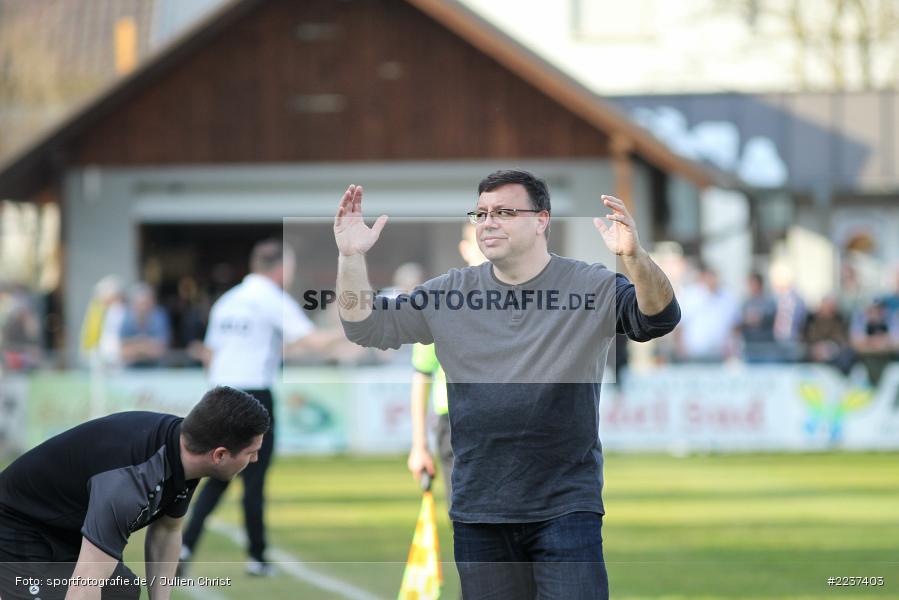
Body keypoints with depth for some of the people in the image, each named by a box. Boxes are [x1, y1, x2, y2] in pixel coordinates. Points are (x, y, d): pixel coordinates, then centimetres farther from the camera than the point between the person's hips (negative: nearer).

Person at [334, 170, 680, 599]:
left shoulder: (591, 288, -4)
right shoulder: (450, 293, 7)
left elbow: (659, 319, -19)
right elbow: (368, 327, 9)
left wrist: (633, 257, -38)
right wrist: (352, 257, -8)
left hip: (565, 510, -4)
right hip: (478, 512, 4)